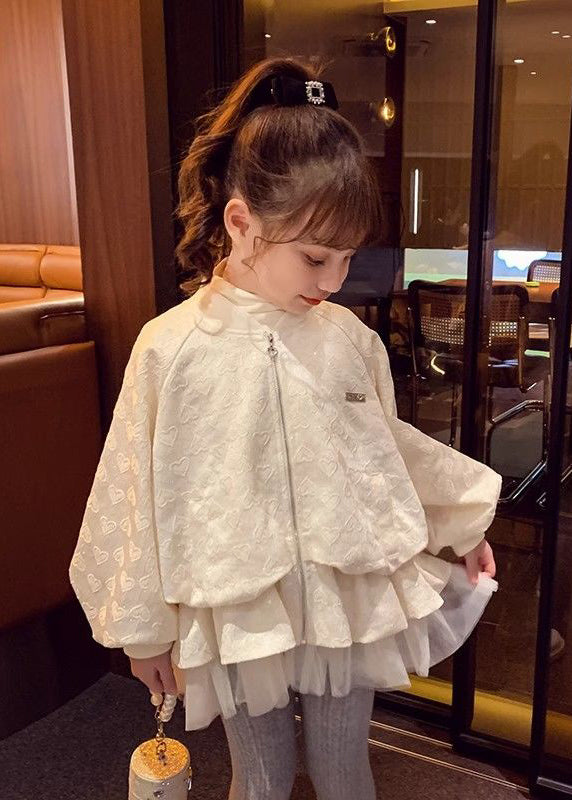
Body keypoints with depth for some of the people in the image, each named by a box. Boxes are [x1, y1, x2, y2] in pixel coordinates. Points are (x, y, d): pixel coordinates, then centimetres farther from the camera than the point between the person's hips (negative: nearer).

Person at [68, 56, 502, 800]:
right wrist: (145, 627, 2)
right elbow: (140, 496, -7)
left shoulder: (350, 338, -6)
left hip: (351, 605, 2)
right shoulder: (171, 348, -15)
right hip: (240, 617, -2)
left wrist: (466, 516, 15)